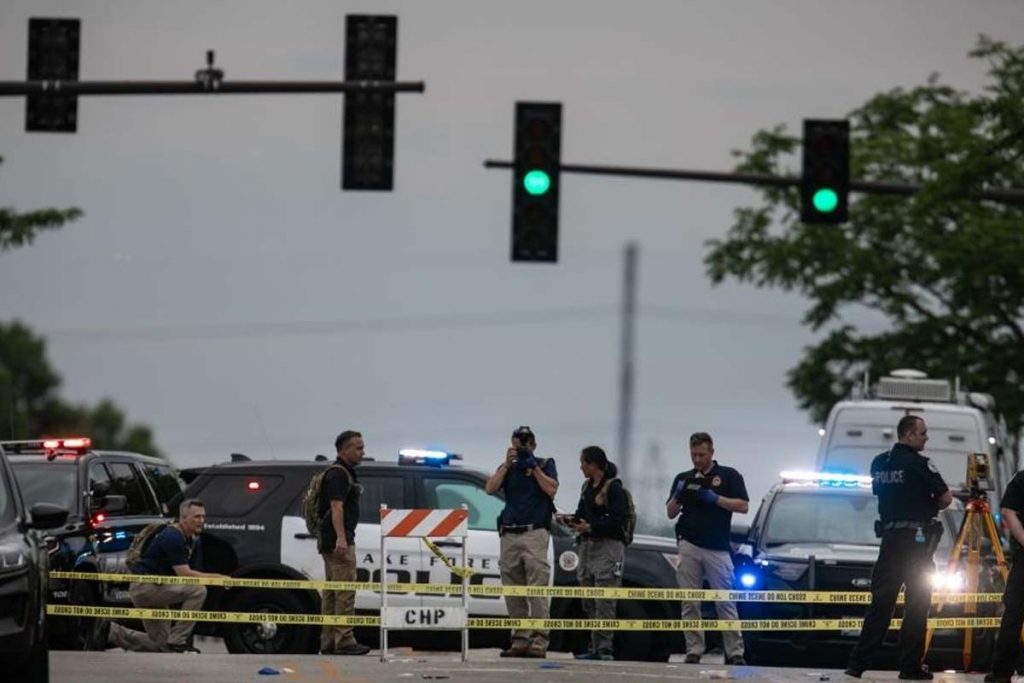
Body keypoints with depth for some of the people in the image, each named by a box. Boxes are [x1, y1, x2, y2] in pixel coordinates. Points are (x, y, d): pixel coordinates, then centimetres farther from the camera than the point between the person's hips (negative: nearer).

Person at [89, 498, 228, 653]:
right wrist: (216, 577, -24)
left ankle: (108, 631, 17)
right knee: (198, 590, -25)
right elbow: (183, 573, -25)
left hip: (155, 589, 10)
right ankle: (177, 641, -18)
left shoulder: (194, 542, 11)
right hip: (144, 586, -10)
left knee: (160, 645, 12)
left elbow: (193, 574, 10)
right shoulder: (172, 537, -20)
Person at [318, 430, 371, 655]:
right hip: (338, 540, -11)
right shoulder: (338, 474, -12)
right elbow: (336, 507, -22)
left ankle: (328, 642, 13)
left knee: (332, 593, 11)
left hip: (333, 542, 11)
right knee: (345, 591, -12)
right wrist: (341, 538, -31)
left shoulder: (345, 473, 20)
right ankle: (345, 640, -14)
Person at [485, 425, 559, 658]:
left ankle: (539, 641, -17)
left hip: (534, 533, -4)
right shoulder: (508, 468, 17)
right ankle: (520, 640, 7)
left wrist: (533, 467, -7)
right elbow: (490, 488, 2)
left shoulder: (545, 464, 9)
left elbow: (551, 489, -6)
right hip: (509, 534, 4)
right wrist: (507, 464, -3)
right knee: (513, 593, 4)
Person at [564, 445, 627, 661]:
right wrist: (572, 520, 2)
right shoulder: (588, 487, 16)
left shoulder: (613, 487, -9)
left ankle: (603, 646, -13)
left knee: (604, 601, -11)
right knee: (589, 601, 7)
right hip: (588, 545, 8)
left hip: (608, 546, -8)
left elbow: (617, 520, -15)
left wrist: (591, 527, -21)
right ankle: (596, 646, 10)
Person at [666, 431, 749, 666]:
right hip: (689, 547, 3)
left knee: (725, 602, -4)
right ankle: (693, 651, 3)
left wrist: (716, 499, -13)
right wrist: (677, 496, -7)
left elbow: (743, 506, -2)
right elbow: (670, 513, 13)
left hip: (718, 548, -3)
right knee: (690, 603, 0)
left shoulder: (729, 476, 6)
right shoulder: (683, 478, 15)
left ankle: (735, 652, -4)